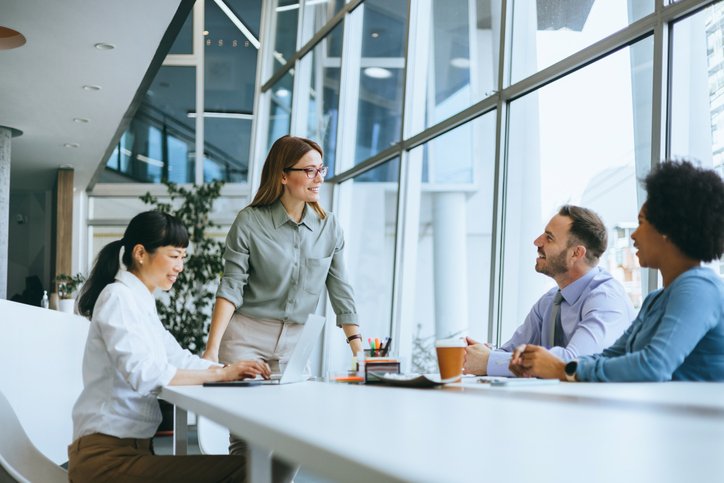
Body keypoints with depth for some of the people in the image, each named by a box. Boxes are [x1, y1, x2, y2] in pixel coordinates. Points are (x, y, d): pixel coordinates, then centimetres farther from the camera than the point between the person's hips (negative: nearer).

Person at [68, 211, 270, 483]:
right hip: (107, 455, -9)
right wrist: (221, 374, -19)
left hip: (130, 445, 9)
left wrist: (231, 368, -3)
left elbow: (177, 358, 13)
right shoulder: (118, 296, -11)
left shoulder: (139, 301, 18)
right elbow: (143, 374, -23)